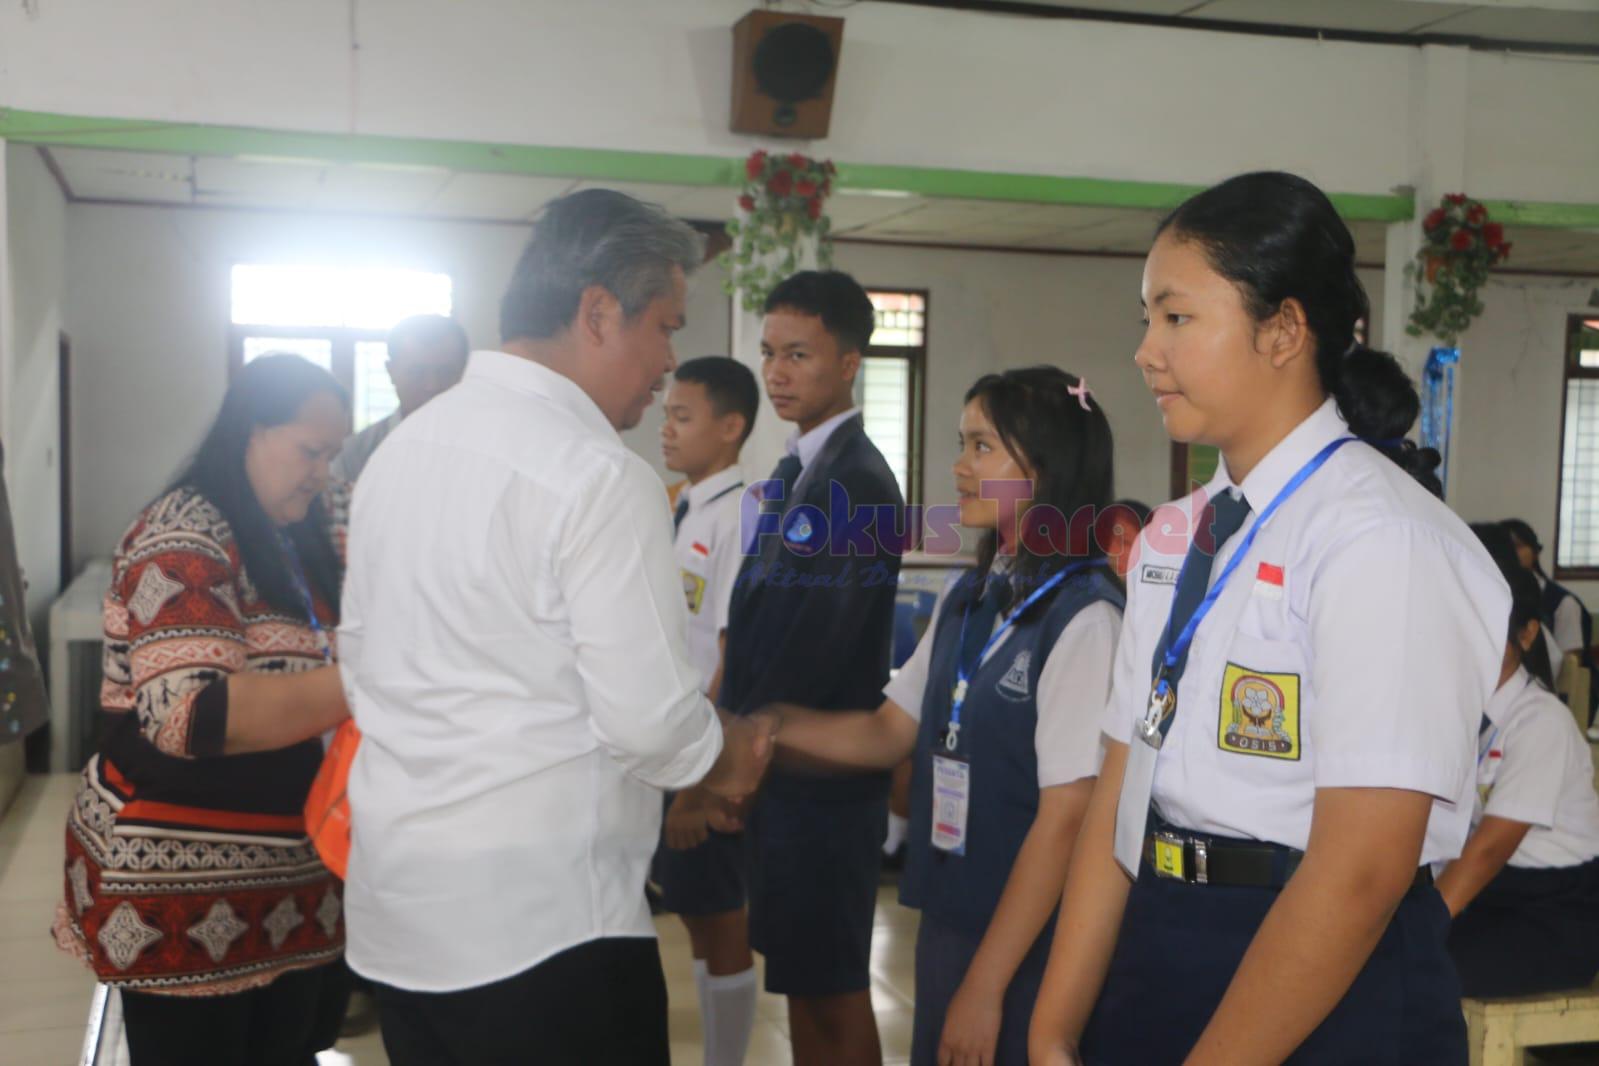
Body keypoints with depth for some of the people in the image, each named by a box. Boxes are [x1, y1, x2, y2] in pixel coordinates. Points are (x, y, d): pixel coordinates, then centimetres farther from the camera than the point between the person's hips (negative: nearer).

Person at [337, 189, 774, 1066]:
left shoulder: (400, 447, 8)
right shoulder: (599, 475, -17)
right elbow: (651, 721, -17)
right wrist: (730, 763, 3)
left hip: (394, 908, 8)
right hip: (542, 922, -8)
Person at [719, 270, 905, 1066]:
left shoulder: (858, 483, -16)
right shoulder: (795, 470, 12)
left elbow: (815, 649, -20)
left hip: (821, 772, -8)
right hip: (777, 763, 8)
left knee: (832, 991, 3)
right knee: (802, 982, 17)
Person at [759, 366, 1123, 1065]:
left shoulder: (1083, 616, -18)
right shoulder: (966, 600, 7)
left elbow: (1065, 817, -18)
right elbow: (891, 733, 12)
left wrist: (986, 984, -15)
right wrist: (768, 722, -3)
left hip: (1031, 946, -7)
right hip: (946, 921, 7)